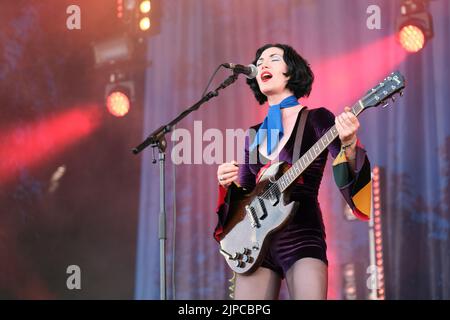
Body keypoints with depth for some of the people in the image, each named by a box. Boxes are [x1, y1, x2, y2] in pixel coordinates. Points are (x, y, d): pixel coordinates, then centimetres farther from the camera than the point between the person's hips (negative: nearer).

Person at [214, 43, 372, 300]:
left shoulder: (316, 119, 3)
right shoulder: (254, 135, 17)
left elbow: (348, 176, -8)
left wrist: (349, 146, -28)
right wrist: (228, 184, 0)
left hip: (301, 233, -5)